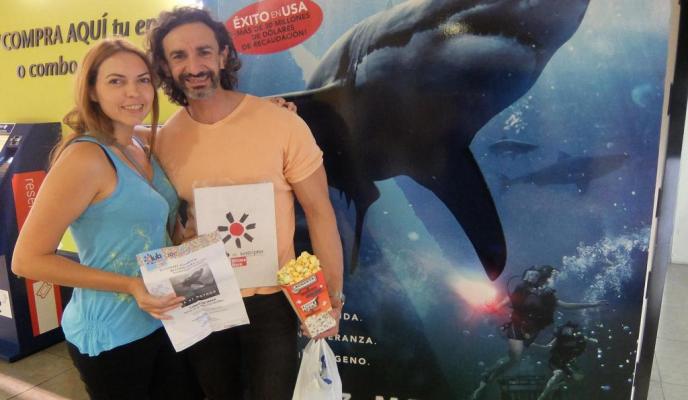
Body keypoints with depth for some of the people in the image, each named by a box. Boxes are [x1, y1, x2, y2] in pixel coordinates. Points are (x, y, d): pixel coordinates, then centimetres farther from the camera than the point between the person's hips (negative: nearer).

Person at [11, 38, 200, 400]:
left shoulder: (144, 147, 1)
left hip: (164, 320, 8)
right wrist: (128, 285, -26)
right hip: (112, 335, -8)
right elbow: (27, 259, -18)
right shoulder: (85, 157, -21)